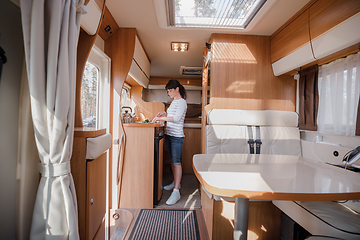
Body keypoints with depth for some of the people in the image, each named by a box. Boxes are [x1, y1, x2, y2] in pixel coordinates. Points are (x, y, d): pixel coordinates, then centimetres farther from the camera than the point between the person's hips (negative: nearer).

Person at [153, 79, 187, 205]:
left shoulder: (182, 102, -11)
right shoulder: (173, 101, 17)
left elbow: (177, 118, -23)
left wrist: (161, 118, -20)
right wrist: (165, 114, 10)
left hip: (176, 136, -9)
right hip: (168, 134, 9)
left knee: (176, 162, -6)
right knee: (172, 160, 17)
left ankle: (176, 191, 2)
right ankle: (175, 183, 33)